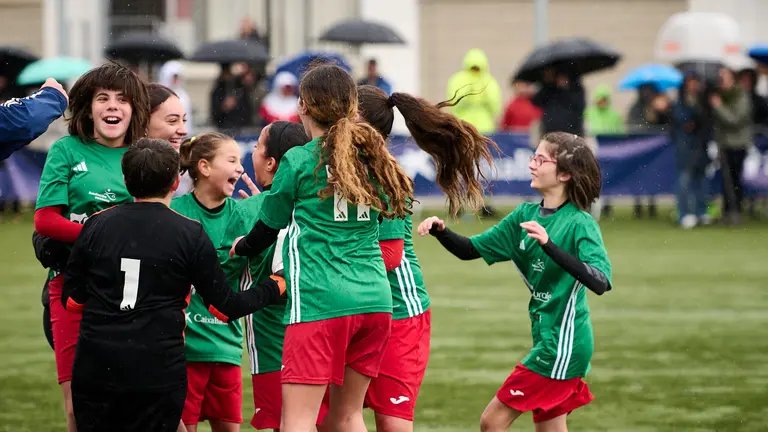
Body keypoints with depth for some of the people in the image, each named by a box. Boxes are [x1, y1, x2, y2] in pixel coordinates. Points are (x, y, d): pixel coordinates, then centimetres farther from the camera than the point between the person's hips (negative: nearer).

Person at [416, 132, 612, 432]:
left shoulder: (580, 224, -16)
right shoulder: (527, 215, 6)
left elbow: (599, 283, -31)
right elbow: (469, 250, 11)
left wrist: (549, 245, -40)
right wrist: (440, 230, -9)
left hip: (561, 346, -8)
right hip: (547, 340, 8)